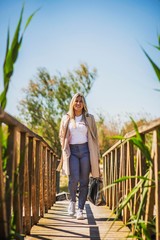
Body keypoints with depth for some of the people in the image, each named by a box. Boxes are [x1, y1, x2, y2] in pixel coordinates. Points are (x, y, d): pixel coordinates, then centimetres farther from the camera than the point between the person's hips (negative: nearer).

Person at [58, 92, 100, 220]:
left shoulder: (89, 118, 11)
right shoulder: (66, 118, 11)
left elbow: (94, 137, 11)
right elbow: (62, 136, 15)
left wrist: (96, 155, 5)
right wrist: (65, 151, 3)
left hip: (85, 150, 1)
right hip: (72, 151, -1)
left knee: (84, 181, -3)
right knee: (74, 178, -17)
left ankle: (80, 209, 3)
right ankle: (72, 201, 9)